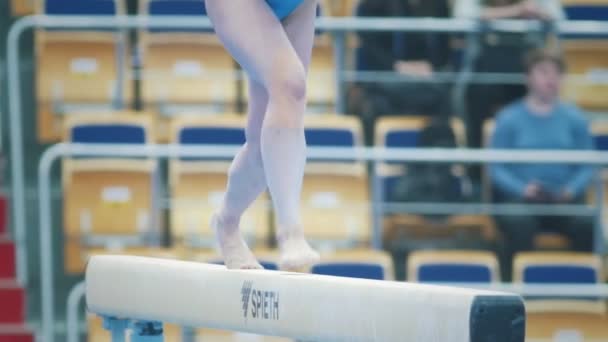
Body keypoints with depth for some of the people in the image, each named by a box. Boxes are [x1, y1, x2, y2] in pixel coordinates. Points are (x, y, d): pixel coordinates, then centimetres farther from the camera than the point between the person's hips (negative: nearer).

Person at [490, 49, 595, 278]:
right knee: (519, 224, -36)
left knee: (585, 224, -31)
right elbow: (496, 168, 1)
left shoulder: (574, 118, 11)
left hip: (564, 199, 2)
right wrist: (523, 189, -16)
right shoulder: (509, 118, 5)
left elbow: (587, 167, 9)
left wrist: (571, 189, -11)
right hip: (518, 198, -2)